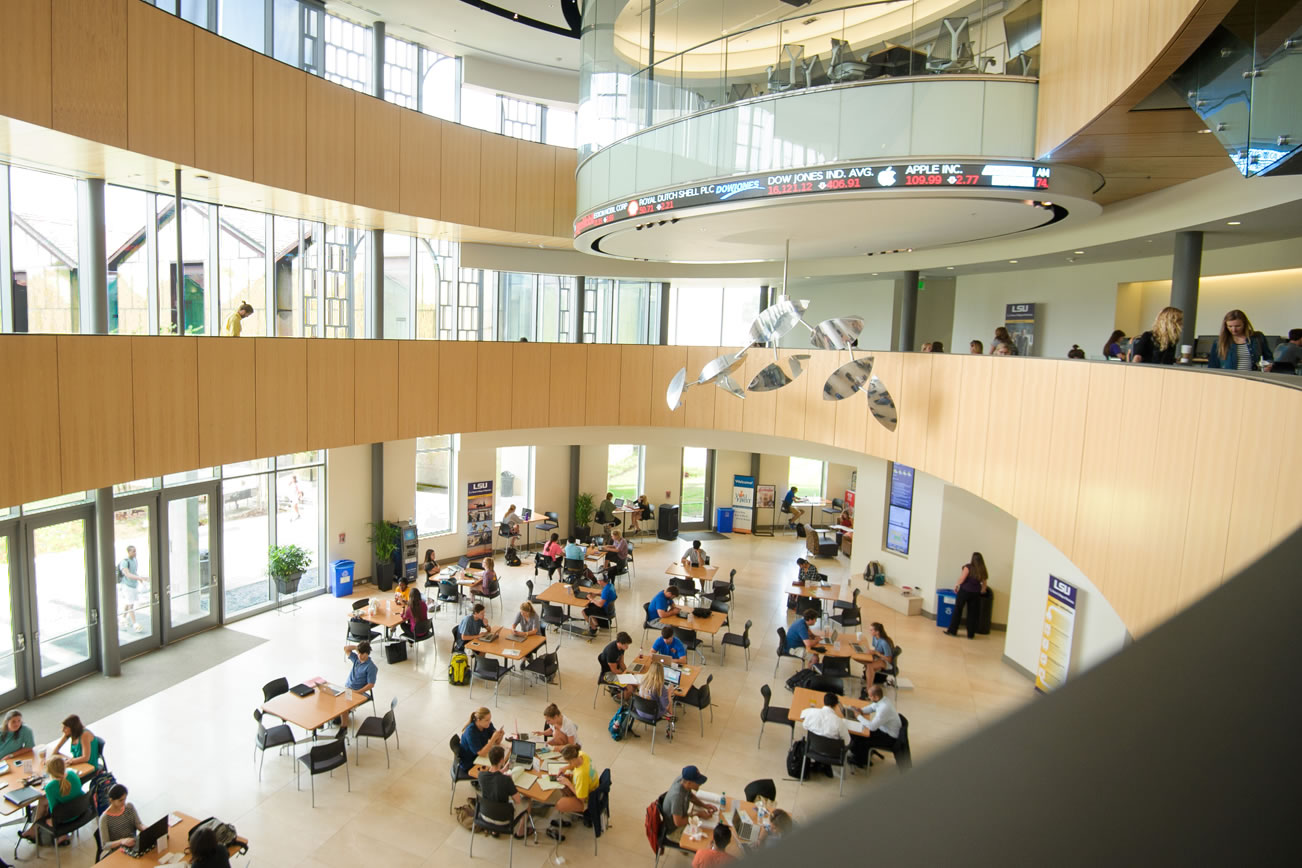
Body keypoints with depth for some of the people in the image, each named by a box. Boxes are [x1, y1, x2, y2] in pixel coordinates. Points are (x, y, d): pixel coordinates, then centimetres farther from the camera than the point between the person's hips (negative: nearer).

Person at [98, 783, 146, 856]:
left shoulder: (130, 807, 3)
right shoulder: (104, 818, -12)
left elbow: (139, 824, 6)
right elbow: (105, 845, -11)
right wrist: (121, 841, -28)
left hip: (133, 846, 4)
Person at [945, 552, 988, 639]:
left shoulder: (968, 567, -8)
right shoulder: (982, 570, 3)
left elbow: (962, 578, -11)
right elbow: (984, 584, 8)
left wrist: (957, 586, 4)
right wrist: (982, 591, 26)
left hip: (964, 591, -3)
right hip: (975, 593, 3)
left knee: (957, 610, 6)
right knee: (972, 613, 9)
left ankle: (952, 630, 10)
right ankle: (971, 634, 11)